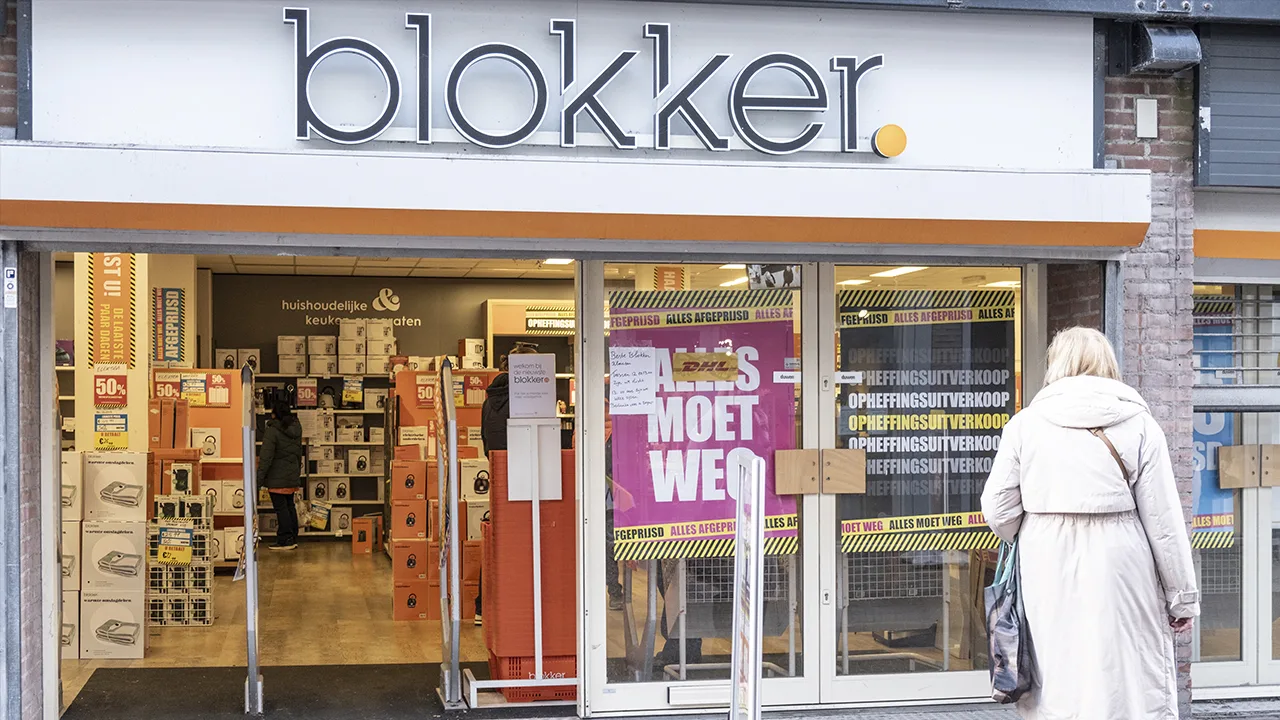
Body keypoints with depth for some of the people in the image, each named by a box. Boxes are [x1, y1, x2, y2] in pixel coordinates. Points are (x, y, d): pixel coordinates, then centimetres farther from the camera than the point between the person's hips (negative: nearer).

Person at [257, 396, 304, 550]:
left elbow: (266, 457, -17)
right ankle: (293, 538, 19)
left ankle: (285, 540, 0)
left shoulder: (273, 431, -16)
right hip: (293, 476, 7)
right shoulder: (296, 428, 7)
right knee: (290, 505, 15)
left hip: (277, 478, -7)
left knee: (280, 507, -2)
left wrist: (259, 478, -13)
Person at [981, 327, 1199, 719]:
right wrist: (1182, 596, 6)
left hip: (1046, 571, 2)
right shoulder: (1139, 425, -1)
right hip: (1118, 570, -2)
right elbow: (1163, 518, -2)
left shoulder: (1024, 423, 2)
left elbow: (998, 510, 1)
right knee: (1129, 682, 4)